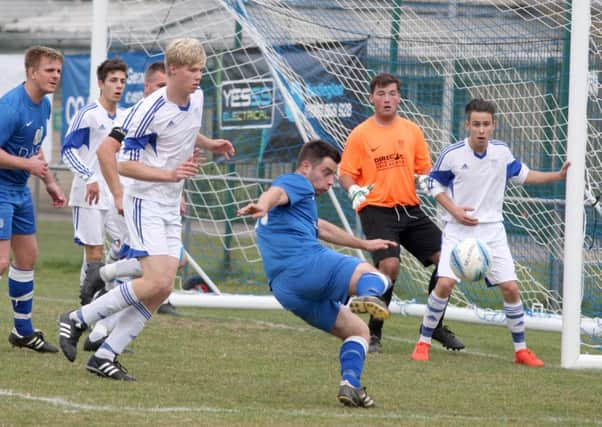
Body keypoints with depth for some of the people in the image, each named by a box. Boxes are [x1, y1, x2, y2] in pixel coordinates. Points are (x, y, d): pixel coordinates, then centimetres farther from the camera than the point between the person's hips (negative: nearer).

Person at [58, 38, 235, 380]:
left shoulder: (197, 97, 4)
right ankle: (78, 320, -6)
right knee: (157, 281, -20)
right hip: (145, 202, -8)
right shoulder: (151, 111, -20)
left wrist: (208, 145, 14)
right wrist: (171, 174, -27)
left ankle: (105, 356, 2)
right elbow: (125, 164, -19)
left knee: (163, 289, -2)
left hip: (171, 207, 8)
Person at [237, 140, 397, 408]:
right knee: (374, 276, -2)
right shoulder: (296, 183, 8)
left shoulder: (298, 204, 39)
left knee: (357, 331, 16)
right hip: (308, 263, -8)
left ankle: (350, 385, -7)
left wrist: (364, 244, 67)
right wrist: (262, 206, -41)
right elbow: (275, 194, -17)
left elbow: (322, 229, 56)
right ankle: (369, 294, -38)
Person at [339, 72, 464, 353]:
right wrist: (354, 190, -19)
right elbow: (345, 173, 1)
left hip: (410, 210, 5)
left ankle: (434, 325, 16)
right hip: (377, 211, -5)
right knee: (390, 265, -25)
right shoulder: (360, 135, -1)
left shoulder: (411, 130, 10)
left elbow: (424, 168, 16)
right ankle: (373, 333, -9)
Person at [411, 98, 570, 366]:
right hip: (458, 230, -3)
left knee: (510, 288, -3)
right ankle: (423, 342, -3)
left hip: (492, 231, 3)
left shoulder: (501, 152, -1)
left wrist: (558, 176, 9)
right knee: (445, 284, -18)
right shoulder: (452, 154, -10)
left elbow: (522, 175, 17)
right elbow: (434, 184, 3)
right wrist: (454, 210, -12)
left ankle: (521, 349, 12)